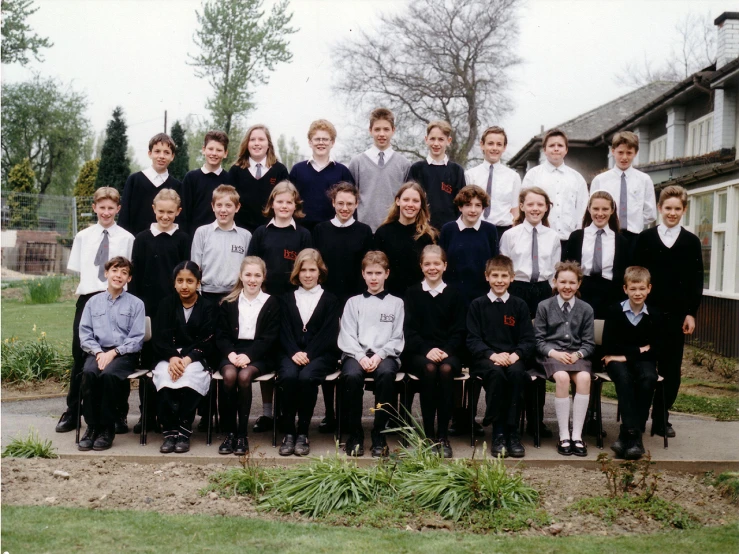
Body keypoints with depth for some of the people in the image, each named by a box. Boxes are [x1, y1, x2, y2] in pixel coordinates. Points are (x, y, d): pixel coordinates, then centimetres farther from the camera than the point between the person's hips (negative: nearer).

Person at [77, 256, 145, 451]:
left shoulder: (136, 304, 7)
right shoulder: (93, 302, 14)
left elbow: (136, 339, 0)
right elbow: (85, 335, 9)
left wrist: (113, 352, -12)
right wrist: (98, 352, -9)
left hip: (124, 354, -2)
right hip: (98, 351, 2)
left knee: (108, 374, -33)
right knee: (89, 373, -31)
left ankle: (107, 428, -21)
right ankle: (92, 426, -19)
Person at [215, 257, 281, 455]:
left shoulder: (271, 303, 7)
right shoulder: (228, 303, 14)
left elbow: (270, 338, -1)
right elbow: (221, 335, 9)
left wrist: (248, 355, -16)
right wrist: (230, 353, -13)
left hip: (259, 355, -2)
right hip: (232, 352, 2)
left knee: (244, 376, -33)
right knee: (229, 375, -31)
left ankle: (242, 435, -23)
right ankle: (229, 433, -22)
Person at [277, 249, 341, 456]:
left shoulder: (330, 300, 14)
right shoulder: (287, 299, 21)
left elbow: (329, 334, 0)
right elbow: (284, 332, 8)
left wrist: (308, 354, -14)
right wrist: (294, 353, -12)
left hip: (321, 355, -1)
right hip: (292, 353, 2)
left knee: (307, 376, -34)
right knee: (289, 376, -32)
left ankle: (303, 434, -24)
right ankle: (288, 433, -24)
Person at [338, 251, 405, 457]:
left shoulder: (396, 303, 16)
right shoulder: (353, 302, 17)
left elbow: (397, 339, 8)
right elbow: (347, 337, 6)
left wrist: (380, 355, -10)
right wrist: (361, 356, -11)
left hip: (385, 354, 0)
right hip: (356, 354, 1)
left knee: (386, 374, -35)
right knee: (352, 375, -34)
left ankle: (379, 434, -24)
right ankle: (355, 434, -19)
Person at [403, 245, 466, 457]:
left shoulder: (453, 294, 9)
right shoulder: (413, 293, 8)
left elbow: (458, 330, 6)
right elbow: (410, 330, 2)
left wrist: (446, 350, -12)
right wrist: (427, 350, -14)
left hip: (448, 351, 0)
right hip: (419, 352, 0)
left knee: (446, 370, -33)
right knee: (429, 369, -34)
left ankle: (443, 435, -26)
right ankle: (429, 434, -26)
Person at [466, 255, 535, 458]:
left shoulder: (519, 305, 12)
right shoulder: (477, 305, 9)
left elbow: (528, 340, 6)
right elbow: (473, 340, 1)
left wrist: (515, 355, -15)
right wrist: (493, 355, -17)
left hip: (513, 357, 1)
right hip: (485, 359, -1)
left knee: (517, 373, -33)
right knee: (496, 373, -34)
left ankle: (513, 433, -25)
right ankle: (498, 433, -26)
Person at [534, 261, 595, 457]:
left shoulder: (586, 309, 9)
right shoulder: (544, 307, 6)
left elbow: (589, 343, 8)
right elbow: (538, 340, 4)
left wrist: (577, 354, -13)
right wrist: (554, 353, -14)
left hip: (576, 355, 2)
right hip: (551, 354, -2)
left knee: (584, 378, -32)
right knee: (562, 377, -34)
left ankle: (577, 435, -26)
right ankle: (564, 436, -26)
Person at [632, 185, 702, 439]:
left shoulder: (691, 242, 6)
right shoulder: (645, 238, 5)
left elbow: (696, 281, 5)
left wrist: (691, 313, -2)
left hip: (676, 313, 1)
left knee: (671, 367, 4)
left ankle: (661, 419, 14)